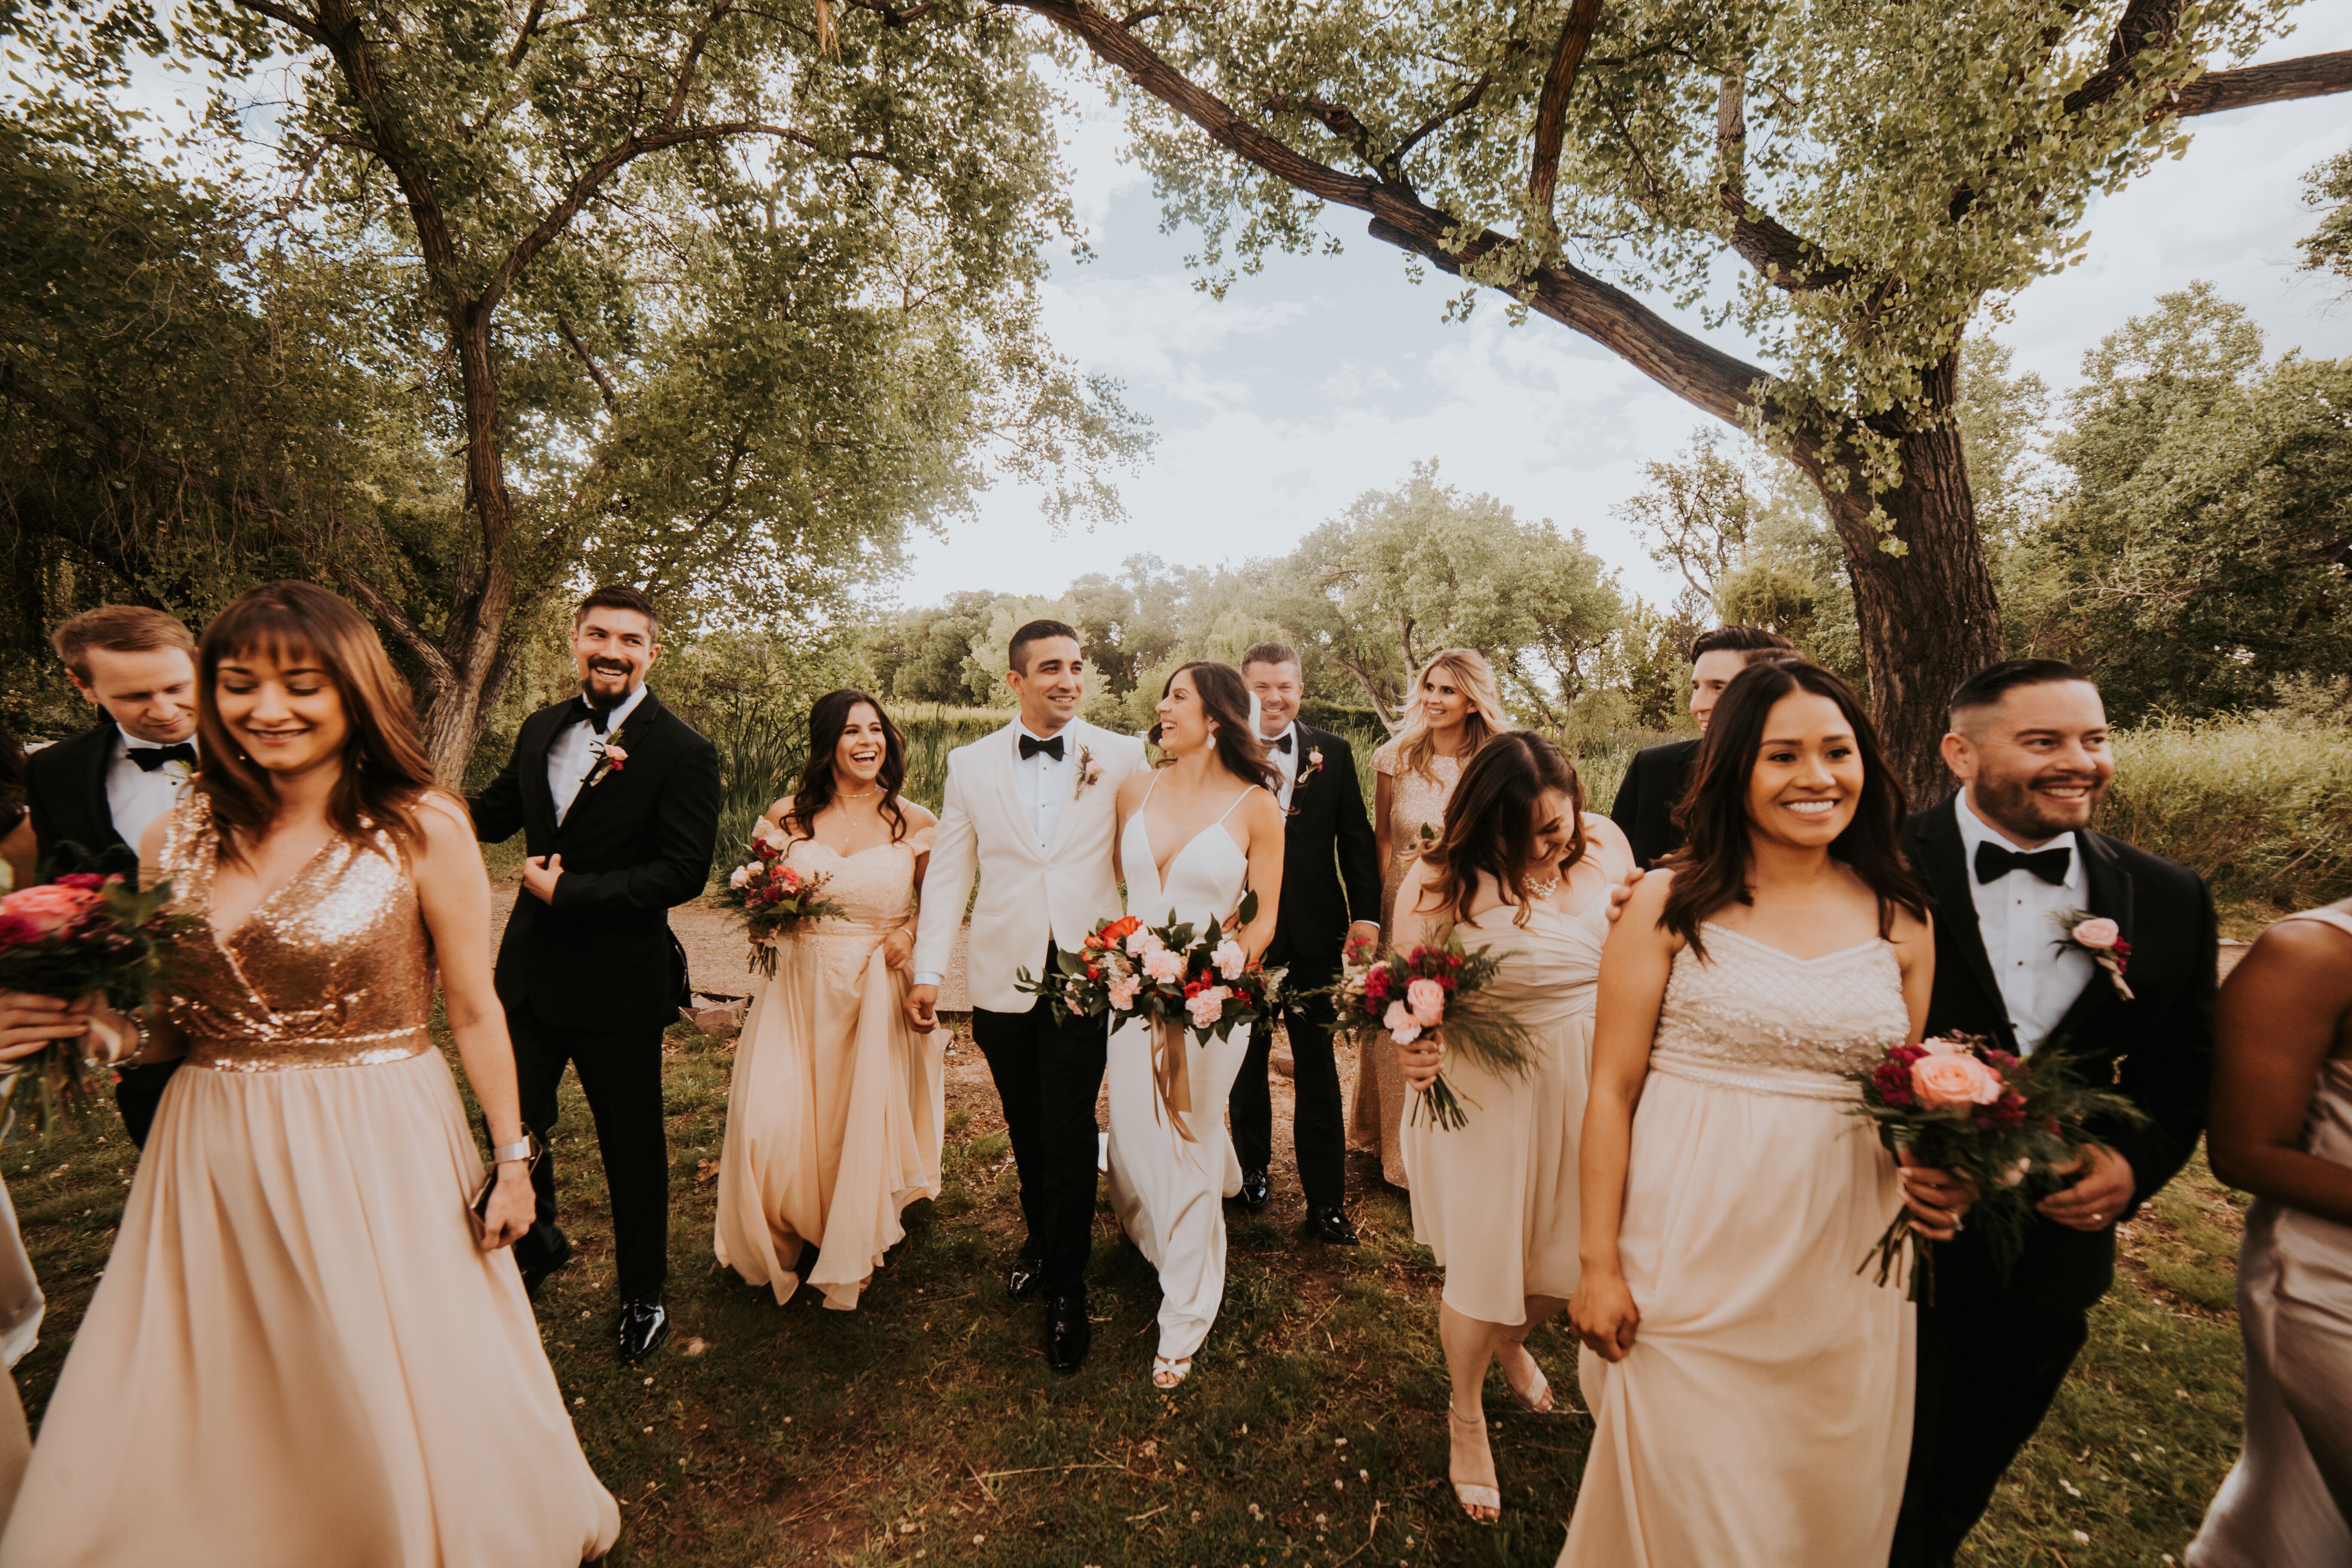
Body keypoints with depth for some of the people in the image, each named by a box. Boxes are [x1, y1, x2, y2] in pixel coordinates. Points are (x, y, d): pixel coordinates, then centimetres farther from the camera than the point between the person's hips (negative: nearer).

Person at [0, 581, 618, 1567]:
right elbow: (164, 1027, 10)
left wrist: (512, 1159, -5)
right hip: (212, 1162, 4)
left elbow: (474, 1011, -7)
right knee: (204, 1421, 17)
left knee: (405, 1416, 13)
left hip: (380, 1153, -3)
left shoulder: (423, 830, -10)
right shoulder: (176, 841, 2)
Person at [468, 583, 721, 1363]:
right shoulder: (541, 729, 5)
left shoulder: (684, 753, -15)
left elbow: (684, 873, -20)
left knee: (633, 1149, 11)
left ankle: (642, 1293, 34)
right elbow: (494, 815, 19)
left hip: (620, 983, -6)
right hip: (531, 969, 6)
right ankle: (537, 1242, 51)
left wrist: (569, 891, -20)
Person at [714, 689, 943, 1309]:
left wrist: (912, 932, -11)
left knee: (866, 1123, 6)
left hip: (876, 993, -1)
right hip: (797, 989, 1)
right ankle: (789, 1238, 33)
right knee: (774, 1123, 0)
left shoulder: (914, 823, -1)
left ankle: (850, 1251, 36)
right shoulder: (786, 816, 2)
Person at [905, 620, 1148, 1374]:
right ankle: (1041, 1238, 42)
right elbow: (948, 872, 5)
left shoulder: (1123, 757, -2)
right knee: (1025, 1128, 17)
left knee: (1069, 1133, 1)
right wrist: (927, 970, 1)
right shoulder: (971, 764, 3)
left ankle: (1067, 1288, 23)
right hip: (1003, 978, 2)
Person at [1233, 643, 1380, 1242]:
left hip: (1315, 934, 1)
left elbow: (1356, 837, 4)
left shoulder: (1333, 752, 3)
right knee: (1247, 1061, 17)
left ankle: (1326, 1200, 21)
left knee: (1317, 1068, 8)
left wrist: (1366, 914, -3)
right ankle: (1252, 1171, 39)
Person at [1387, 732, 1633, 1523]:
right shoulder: (1442, 880, -18)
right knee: (1483, 1272, 10)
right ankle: (1467, 1417, 43)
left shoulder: (1603, 843, -4)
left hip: (1587, 1081, 5)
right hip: (1485, 1094, -4)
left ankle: (1511, 1342, 56)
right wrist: (1413, 1048, -36)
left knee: (1572, 1262, 18)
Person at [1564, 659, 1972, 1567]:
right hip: (1690, 1268, -3)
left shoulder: (1903, 921, 2)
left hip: (1843, 1281, 4)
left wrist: (1939, 1180, -10)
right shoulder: (1670, 905, -10)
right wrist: (1599, 1264, -9)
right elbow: (1611, 1090, -9)